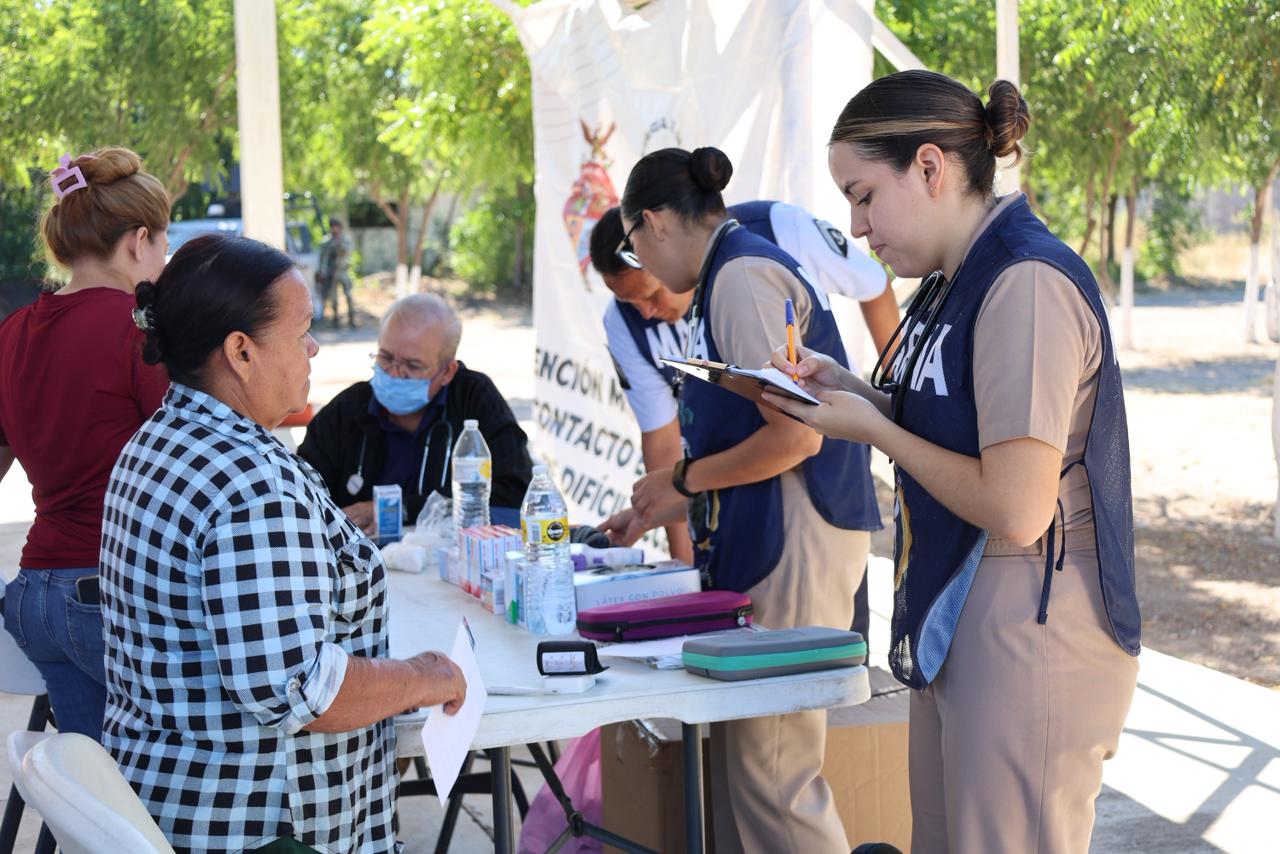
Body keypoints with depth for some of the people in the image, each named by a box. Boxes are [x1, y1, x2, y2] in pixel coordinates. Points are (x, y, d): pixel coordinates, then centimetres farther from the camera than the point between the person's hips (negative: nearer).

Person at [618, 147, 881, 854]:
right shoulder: (728, 277, 17)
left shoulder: (745, 276, -13)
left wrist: (684, 479, -8)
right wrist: (661, 510, 28)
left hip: (793, 545, -10)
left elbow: (794, 436, -20)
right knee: (734, 759, 14)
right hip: (758, 543, 10)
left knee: (774, 770, -6)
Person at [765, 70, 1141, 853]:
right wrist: (847, 388, 5)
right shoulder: (955, 283, 10)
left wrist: (872, 428, -13)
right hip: (955, 616, 10)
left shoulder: (1028, 283, -20)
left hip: (1029, 633, -10)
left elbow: (1016, 510, -25)